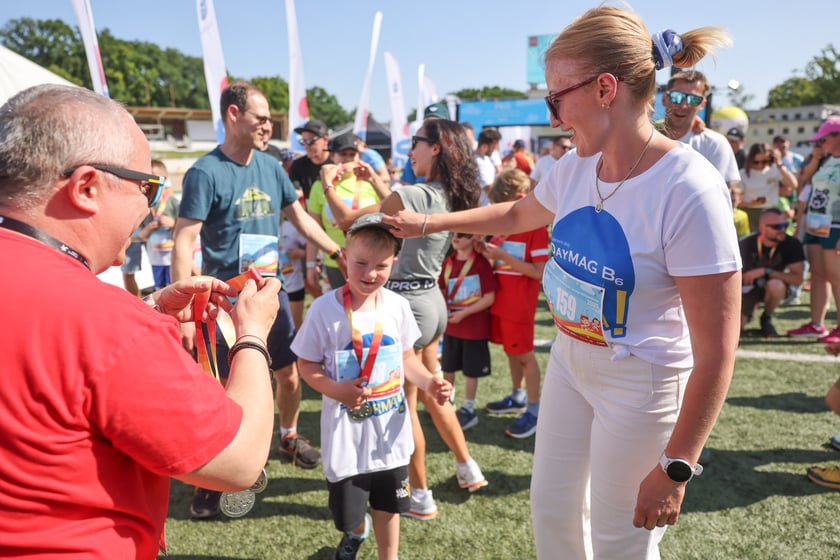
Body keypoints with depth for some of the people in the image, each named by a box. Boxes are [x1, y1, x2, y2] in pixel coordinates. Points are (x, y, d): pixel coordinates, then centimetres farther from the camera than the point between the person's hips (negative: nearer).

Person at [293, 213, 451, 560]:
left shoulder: (397, 306, -5)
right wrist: (335, 390, -24)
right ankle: (355, 531, 49)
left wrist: (427, 382, -11)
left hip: (389, 426, 3)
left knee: (388, 505, 18)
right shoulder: (325, 309, -15)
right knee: (348, 513, 12)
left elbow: (406, 357, 6)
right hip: (346, 430, -2)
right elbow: (307, 365, -7)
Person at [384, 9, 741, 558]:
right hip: (570, 361, 7)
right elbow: (518, 214, 19)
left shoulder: (689, 190, -27)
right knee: (553, 510, 21)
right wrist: (429, 222, 22)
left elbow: (716, 352, -24)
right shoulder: (576, 168, -4)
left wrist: (676, 468, -19)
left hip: (641, 384, -6)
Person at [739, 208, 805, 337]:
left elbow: (798, 279, -24)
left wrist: (765, 271, -31)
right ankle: (748, 311, 22)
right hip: (748, 288, 0)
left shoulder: (793, 244, -20)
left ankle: (767, 318, -6)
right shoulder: (746, 244, -18)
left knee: (775, 284, -37)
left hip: (773, 287, 0)